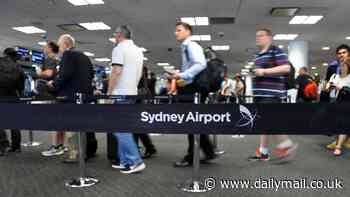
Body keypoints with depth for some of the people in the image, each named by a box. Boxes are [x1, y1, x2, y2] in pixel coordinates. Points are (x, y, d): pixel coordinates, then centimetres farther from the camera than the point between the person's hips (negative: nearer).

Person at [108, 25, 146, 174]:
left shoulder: (119, 49, -9)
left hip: (120, 93, -9)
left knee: (120, 128, -6)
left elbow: (116, 71, -17)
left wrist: (109, 92, -12)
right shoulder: (138, 51, 16)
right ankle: (125, 161, 14)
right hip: (132, 93, 9)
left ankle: (136, 161, -9)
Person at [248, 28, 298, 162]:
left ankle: (287, 144, 7)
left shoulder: (276, 51, -6)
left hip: (271, 93, -9)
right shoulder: (257, 55, 20)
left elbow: (286, 68, -17)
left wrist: (264, 71, -19)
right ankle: (263, 151, 16)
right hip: (260, 93, 9)